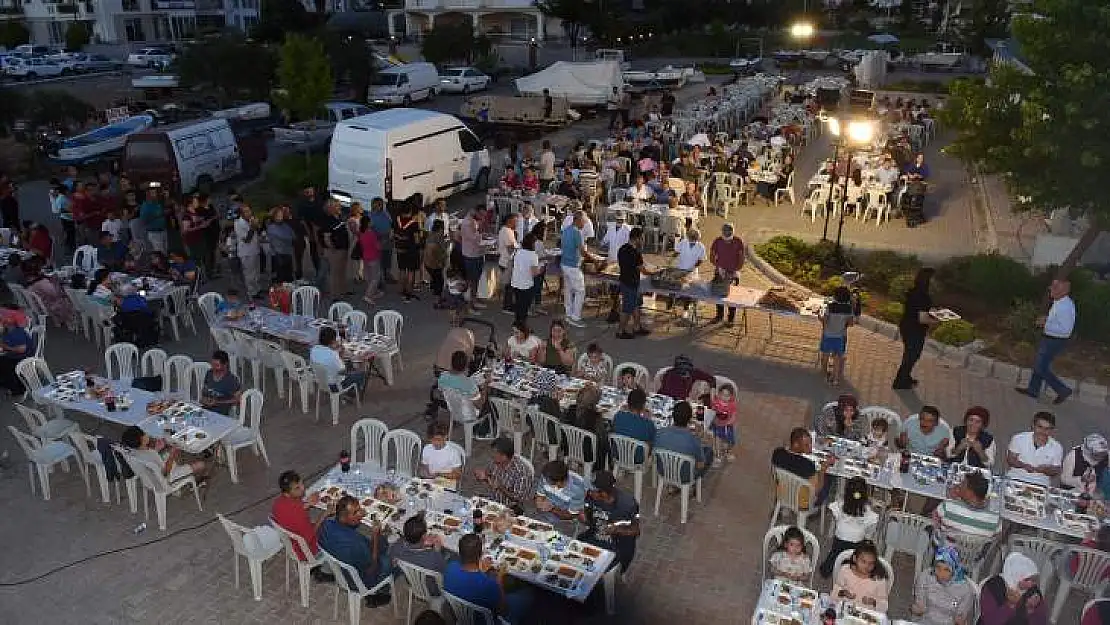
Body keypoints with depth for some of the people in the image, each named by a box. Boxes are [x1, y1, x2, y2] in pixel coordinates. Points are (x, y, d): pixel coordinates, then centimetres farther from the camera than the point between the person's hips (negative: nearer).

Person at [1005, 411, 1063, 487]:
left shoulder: (1057, 448, 4)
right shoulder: (1019, 439, 1)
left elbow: (1057, 470, 10)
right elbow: (1010, 460, 3)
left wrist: (1046, 470, -13)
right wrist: (1024, 466, -16)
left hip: (1040, 484, 2)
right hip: (1015, 479, -1)